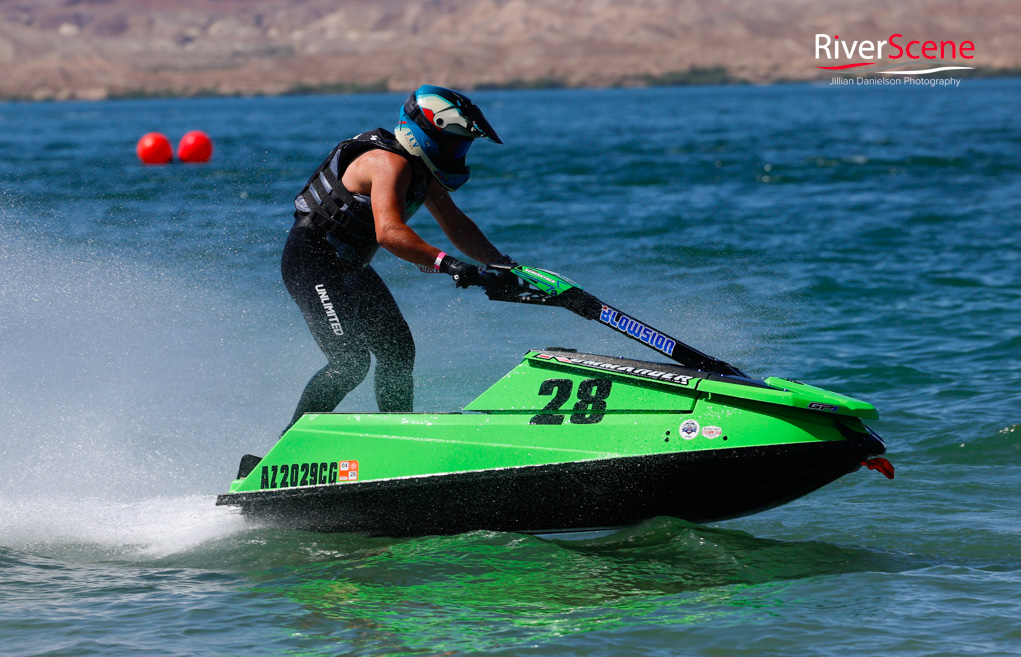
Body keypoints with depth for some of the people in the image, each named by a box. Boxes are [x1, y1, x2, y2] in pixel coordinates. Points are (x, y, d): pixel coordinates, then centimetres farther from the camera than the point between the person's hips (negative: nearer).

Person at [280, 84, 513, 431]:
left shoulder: (421, 170, 8)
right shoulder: (390, 163, -23)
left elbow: (456, 224, 14)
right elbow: (388, 232, -37)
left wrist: (501, 265, 2)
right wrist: (444, 263, -44)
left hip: (349, 269, 10)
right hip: (313, 263, -10)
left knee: (398, 351, 10)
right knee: (349, 363, -18)